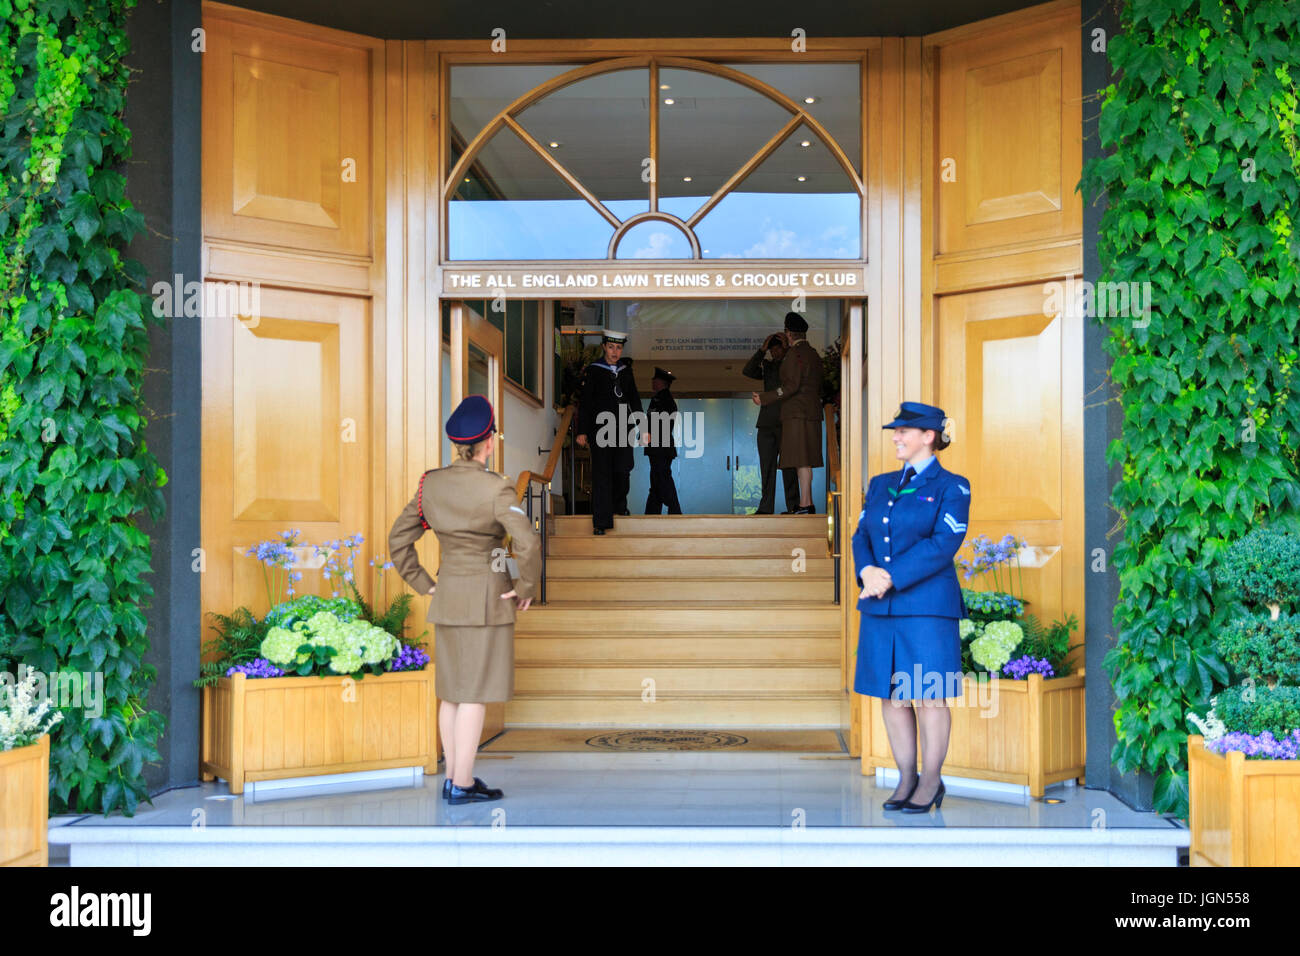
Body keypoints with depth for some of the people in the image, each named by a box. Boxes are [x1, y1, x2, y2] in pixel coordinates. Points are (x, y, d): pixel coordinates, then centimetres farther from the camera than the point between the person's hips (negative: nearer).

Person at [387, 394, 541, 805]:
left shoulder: (431, 484, 2)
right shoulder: (496, 488, -15)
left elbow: (398, 539, 8)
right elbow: (528, 543, -25)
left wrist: (424, 584, 11)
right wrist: (525, 589, -11)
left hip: (447, 598, 6)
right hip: (487, 598, -6)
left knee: (452, 690, 14)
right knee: (475, 693, -1)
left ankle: (454, 776, 21)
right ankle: (462, 784, 3)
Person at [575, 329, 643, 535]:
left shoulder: (626, 370, 12)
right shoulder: (593, 371, 0)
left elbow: (634, 401, 18)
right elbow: (584, 402, -1)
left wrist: (642, 428, 13)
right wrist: (582, 431, -6)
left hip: (623, 429, 4)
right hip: (600, 428, -3)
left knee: (623, 471, 2)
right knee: (602, 474, -6)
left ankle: (619, 506, 31)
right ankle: (601, 522, -4)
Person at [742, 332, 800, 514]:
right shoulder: (767, 366, 18)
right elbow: (747, 371, 4)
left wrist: (787, 349, -9)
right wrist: (762, 351, -4)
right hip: (767, 423, 4)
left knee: (788, 465, -7)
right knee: (767, 465, 3)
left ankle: (793, 505, -6)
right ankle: (766, 507, 4)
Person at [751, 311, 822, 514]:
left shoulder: (795, 353, -10)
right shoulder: (814, 354, 18)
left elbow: (792, 385, -19)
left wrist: (765, 398, -18)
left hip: (797, 414, -9)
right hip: (811, 413, 9)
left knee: (802, 460, -12)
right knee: (805, 460, 10)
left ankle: (805, 505, -15)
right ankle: (807, 504, 10)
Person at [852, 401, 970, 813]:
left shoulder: (952, 487, -1)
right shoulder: (880, 485, 15)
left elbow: (944, 543, -13)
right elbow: (861, 535, 8)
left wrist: (891, 576, -18)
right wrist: (867, 571, -13)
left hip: (928, 605, -5)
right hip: (880, 607, 5)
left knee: (928, 693, -1)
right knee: (891, 694, 7)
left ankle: (931, 781, 12)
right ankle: (906, 777, 18)